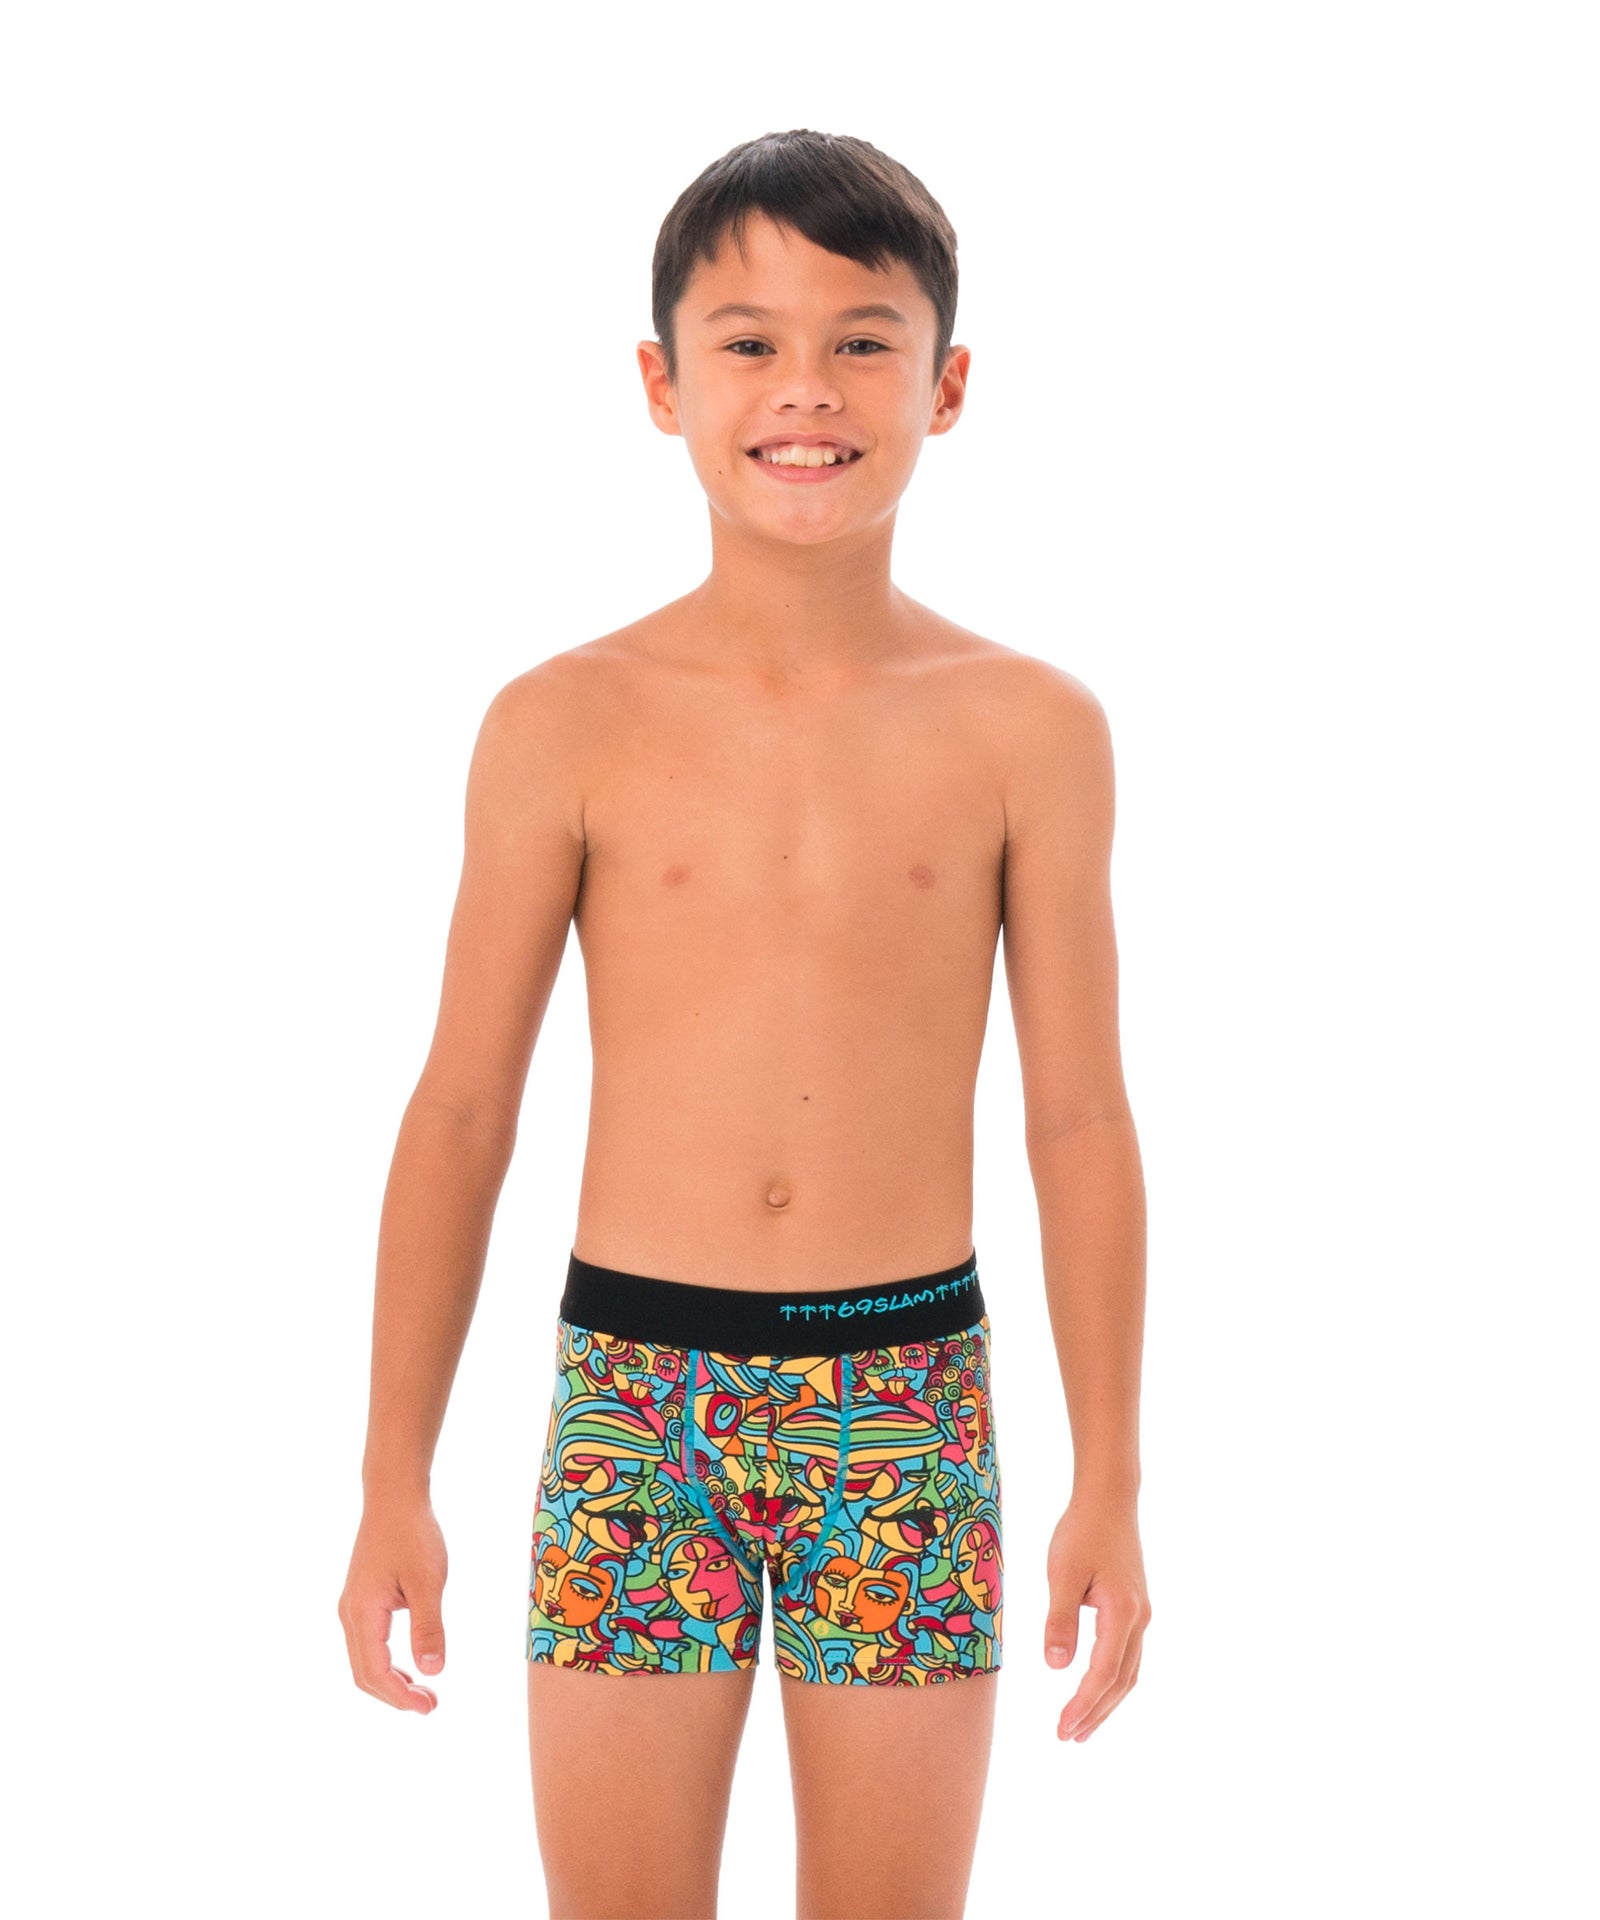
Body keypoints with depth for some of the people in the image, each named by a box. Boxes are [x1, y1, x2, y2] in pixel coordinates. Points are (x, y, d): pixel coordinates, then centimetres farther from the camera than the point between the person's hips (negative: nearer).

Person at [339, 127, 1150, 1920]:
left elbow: (1078, 1119, 3)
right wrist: (394, 1485, 2)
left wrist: (1108, 1483, 3)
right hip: (633, 1381, 0)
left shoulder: (1027, 728, -1)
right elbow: (459, 1111, 2)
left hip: (910, 1394, 1)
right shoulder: (564, 726, -3)